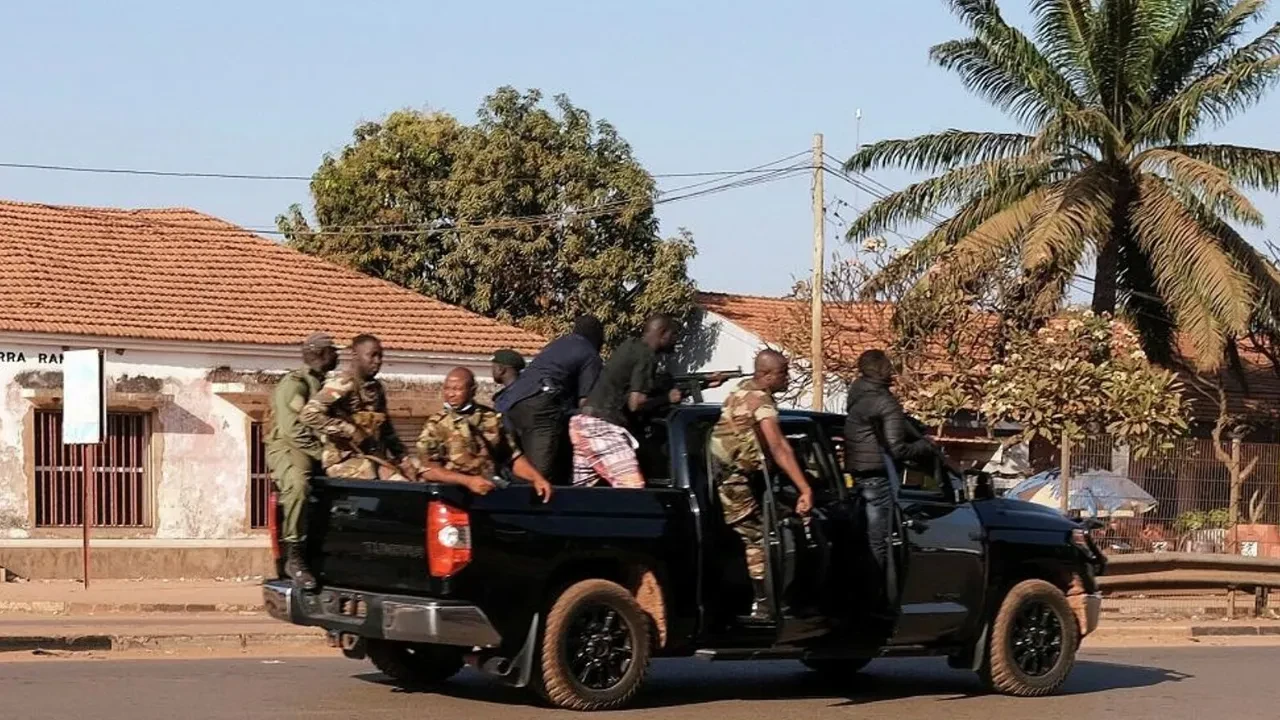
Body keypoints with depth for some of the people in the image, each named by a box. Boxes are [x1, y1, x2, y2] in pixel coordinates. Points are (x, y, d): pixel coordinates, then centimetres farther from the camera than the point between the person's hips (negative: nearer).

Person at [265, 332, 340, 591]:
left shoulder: (327, 385, 22)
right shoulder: (294, 383, -6)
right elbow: (292, 429, -17)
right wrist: (322, 452, -20)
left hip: (322, 450, 8)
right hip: (288, 447, -8)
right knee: (298, 485, -39)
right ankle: (294, 557, -34)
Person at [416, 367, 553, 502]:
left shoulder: (493, 419, 11)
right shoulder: (435, 425, 3)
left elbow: (514, 458, 14)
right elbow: (428, 470, -4)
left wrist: (537, 478, -3)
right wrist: (468, 481, -15)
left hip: (489, 491, 1)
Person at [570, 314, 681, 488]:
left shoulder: (631, 345, 18)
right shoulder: (646, 356, -9)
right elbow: (636, 404, -17)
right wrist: (668, 398, -2)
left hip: (583, 422, 10)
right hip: (603, 426, -10)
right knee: (632, 488, -14)